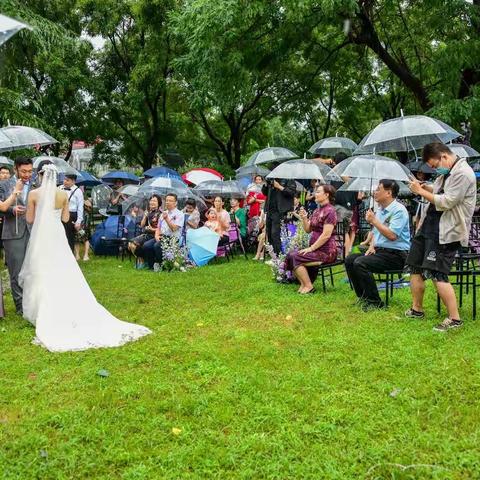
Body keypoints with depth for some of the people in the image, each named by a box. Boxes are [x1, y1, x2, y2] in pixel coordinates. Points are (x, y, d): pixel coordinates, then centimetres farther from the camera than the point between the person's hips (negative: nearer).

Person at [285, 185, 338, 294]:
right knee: (290, 255, -4)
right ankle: (303, 283, 4)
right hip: (316, 249, 9)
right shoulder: (317, 210, 15)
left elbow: (326, 235, -20)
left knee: (296, 257, -18)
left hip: (326, 251, -9)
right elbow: (308, 230, 15)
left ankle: (308, 286, -8)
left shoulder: (329, 211, -13)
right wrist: (304, 218, -3)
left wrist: (311, 248, -18)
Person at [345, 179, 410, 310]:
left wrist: (374, 221, -19)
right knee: (349, 260, -2)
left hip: (396, 254, -9)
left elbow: (392, 235, -24)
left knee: (360, 263, -26)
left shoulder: (399, 210, -13)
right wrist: (371, 246, 6)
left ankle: (375, 302, -16)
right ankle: (363, 297, 4)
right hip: (380, 250, 9)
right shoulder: (381, 210, 17)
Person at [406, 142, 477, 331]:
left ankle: (454, 319, -3)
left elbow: (447, 202, -21)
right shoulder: (446, 173, 15)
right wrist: (426, 188, 6)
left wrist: (421, 192, -13)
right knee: (415, 268, 13)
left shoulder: (463, 173, -16)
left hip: (446, 232, -10)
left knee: (437, 274, -13)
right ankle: (416, 310, 27)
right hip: (430, 226, 10)